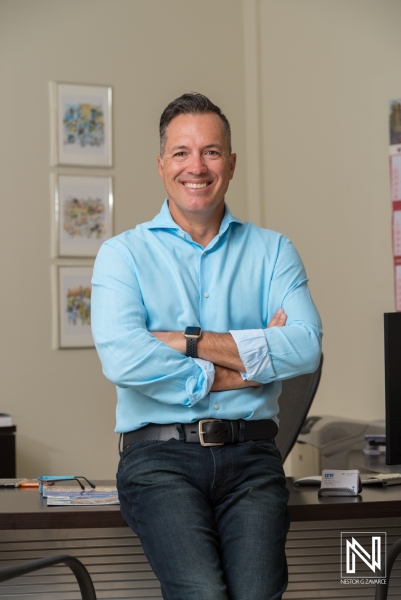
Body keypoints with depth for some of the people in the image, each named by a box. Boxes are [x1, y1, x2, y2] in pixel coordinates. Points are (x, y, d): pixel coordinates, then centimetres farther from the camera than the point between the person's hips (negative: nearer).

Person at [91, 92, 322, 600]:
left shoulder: (272, 250, 15)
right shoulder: (123, 254, 8)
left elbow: (306, 346, -3)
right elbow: (123, 358, -10)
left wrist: (190, 343, -8)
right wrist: (239, 372, -5)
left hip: (250, 457, 2)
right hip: (160, 454, -2)